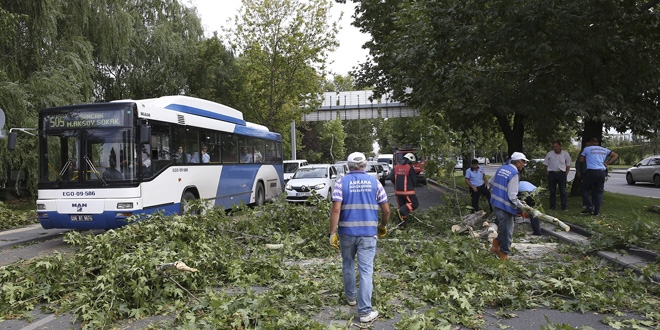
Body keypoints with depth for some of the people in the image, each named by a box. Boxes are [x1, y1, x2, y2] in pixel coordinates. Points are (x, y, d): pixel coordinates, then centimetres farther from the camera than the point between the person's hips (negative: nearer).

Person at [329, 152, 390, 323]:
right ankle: (365, 311, -1)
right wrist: (383, 226, 20)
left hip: (347, 232, 0)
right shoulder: (374, 182, 3)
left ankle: (351, 296, 38)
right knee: (366, 270, 1)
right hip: (368, 232, 0)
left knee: (348, 265, 21)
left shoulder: (341, 182, -2)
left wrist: (333, 233, -8)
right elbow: (386, 210, 3)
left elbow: (336, 209, -12)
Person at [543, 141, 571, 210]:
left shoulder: (565, 154, 5)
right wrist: (548, 173, -1)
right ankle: (552, 206, 10)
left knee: (563, 191, -1)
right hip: (552, 173, 0)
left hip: (561, 173, 0)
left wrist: (566, 174, 1)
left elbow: (568, 166, 11)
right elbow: (546, 165, 8)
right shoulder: (549, 154, 4)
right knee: (552, 191, 3)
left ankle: (564, 206, 4)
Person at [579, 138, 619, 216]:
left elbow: (581, 160, 7)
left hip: (592, 171, -4)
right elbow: (615, 155, 19)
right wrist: (607, 163, 12)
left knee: (584, 188, 9)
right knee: (599, 192, 9)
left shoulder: (587, 149, 5)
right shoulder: (604, 150, 18)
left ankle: (590, 206, -4)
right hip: (602, 172, 5)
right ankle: (597, 211, 7)